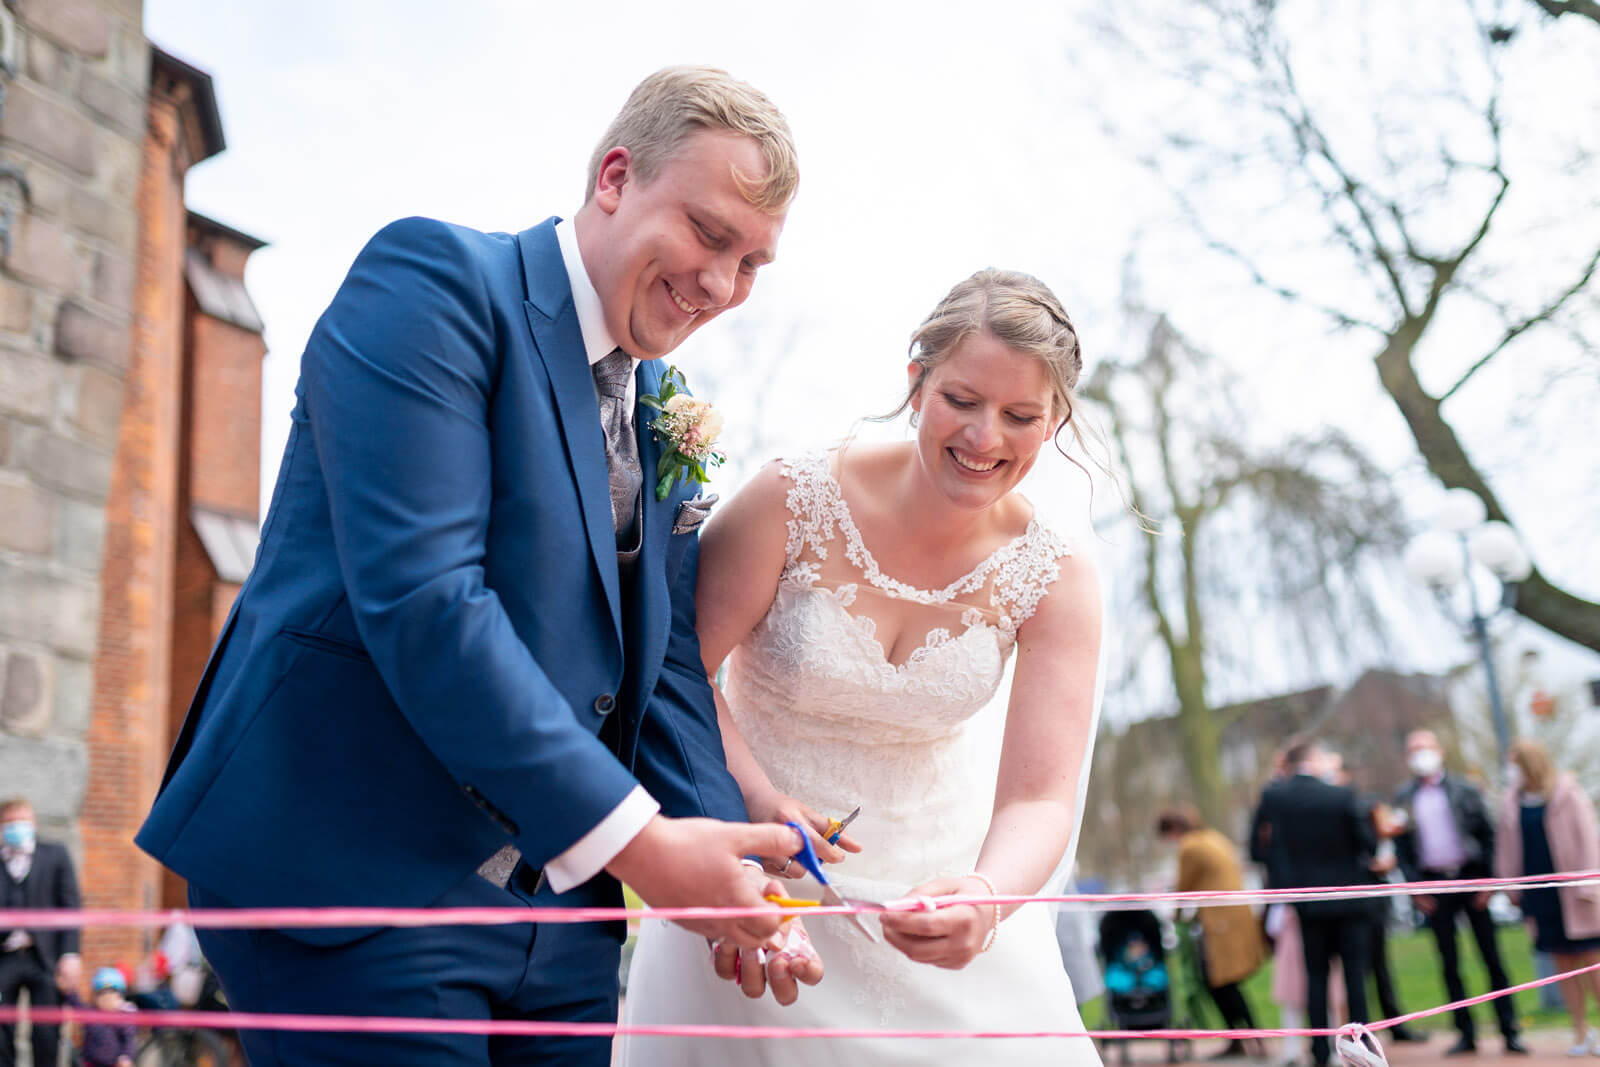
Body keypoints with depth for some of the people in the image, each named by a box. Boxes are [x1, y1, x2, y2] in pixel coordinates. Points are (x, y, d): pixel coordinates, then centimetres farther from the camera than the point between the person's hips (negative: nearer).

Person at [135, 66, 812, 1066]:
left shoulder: (665, 418, 14)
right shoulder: (434, 276, -9)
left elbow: (664, 664, 11)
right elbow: (419, 597, -21)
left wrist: (728, 870, -5)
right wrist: (631, 839, -21)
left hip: (559, 905, 7)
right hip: (357, 881, -7)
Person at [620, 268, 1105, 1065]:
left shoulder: (1054, 581, -13)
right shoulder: (797, 499, -19)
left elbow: (1039, 797, -18)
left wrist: (987, 898, -39)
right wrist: (755, 797, -27)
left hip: (938, 887, 2)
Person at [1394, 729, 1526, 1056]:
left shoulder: (1464, 791, 3)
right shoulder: (1404, 798, 6)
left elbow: (1488, 835, 3)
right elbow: (1401, 846, 6)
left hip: (1470, 878, -1)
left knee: (1491, 957, 0)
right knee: (1449, 963, 4)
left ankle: (1510, 1032, 6)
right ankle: (1466, 1034, 11)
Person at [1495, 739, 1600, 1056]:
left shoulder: (1569, 795, -6)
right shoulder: (1512, 800, 6)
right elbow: (1506, 845, 12)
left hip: (1572, 893, -4)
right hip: (1540, 895, 4)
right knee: (1564, 964, 7)